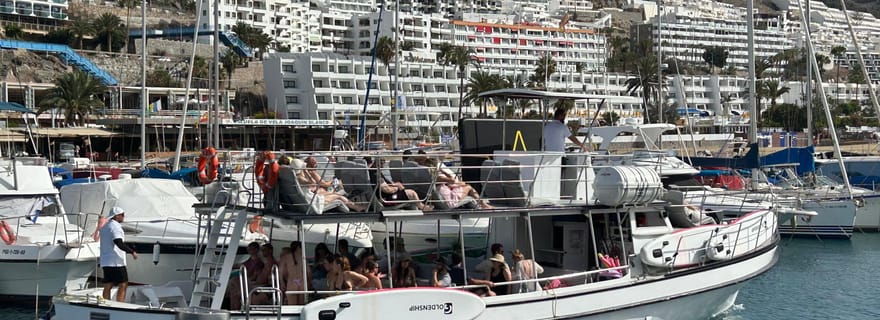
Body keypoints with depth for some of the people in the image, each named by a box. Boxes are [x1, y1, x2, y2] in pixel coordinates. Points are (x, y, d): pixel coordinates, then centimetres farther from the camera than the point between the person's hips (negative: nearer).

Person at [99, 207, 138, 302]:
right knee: (123, 285, -6)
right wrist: (132, 252, -21)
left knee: (108, 286, 6)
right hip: (117, 262, -9)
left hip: (105, 262, 9)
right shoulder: (115, 226, -12)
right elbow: (119, 243, -24)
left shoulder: (104, 227, 20)